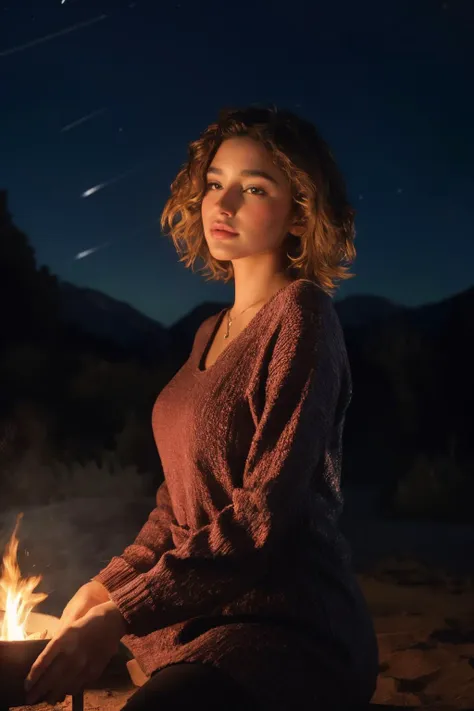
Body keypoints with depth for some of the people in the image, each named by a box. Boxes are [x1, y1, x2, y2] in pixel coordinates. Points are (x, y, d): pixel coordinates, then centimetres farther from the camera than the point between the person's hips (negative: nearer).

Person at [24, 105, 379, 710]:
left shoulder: (300, 316, -11)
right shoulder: (213, 332, 14)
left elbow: (268, 512, -17)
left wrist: (120, 616, -18)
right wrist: (109, 583, 7)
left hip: (287, 631, -8)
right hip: (205, 614, 8)